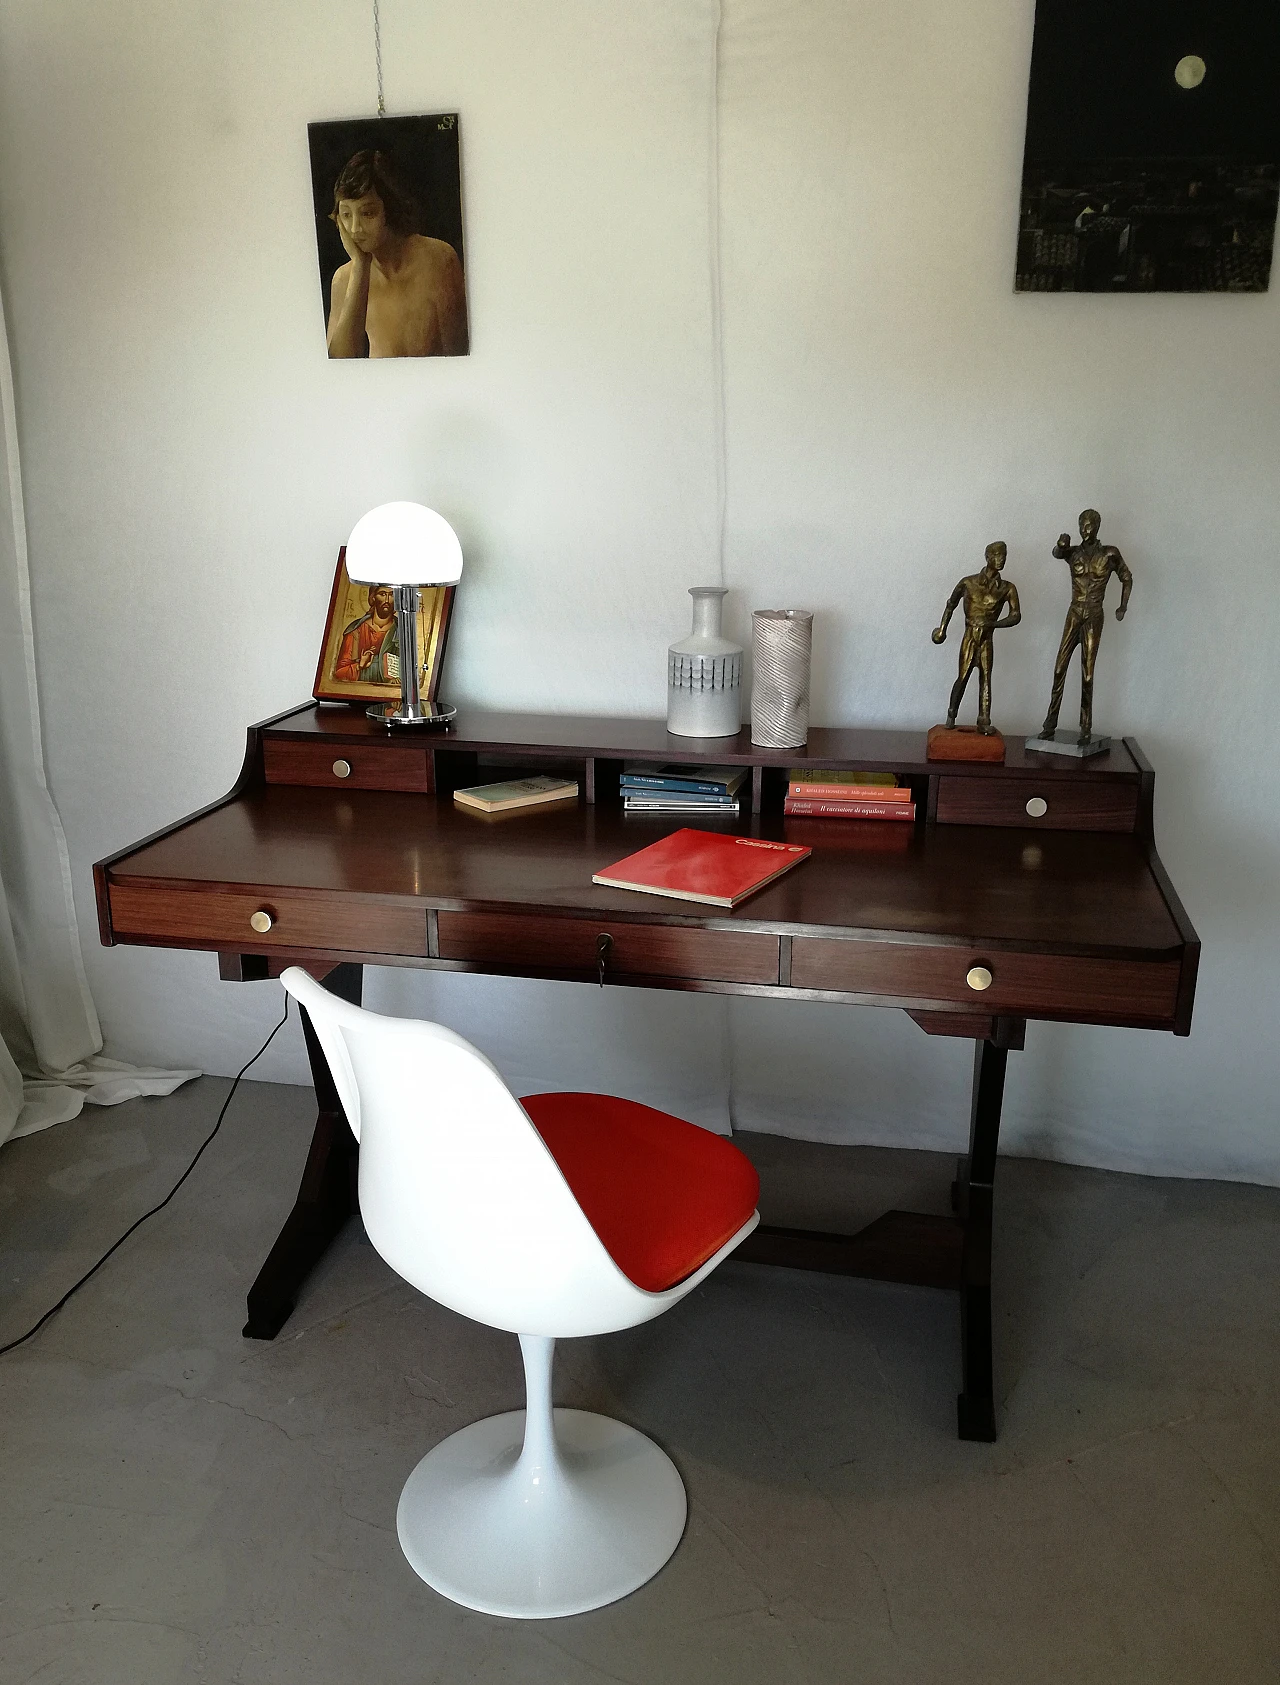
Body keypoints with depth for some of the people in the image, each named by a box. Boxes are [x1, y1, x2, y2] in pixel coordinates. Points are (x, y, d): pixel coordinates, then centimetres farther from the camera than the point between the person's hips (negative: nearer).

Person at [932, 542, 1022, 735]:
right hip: (969, 638, -1)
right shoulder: (969, 583, -1)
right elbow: (951, 605, 13)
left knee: (985, 679, 0)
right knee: (963, 677, -3)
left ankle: (984, 721, 2)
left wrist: (991, 623, -17)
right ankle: (951, 715, 13)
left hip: (987, 639, 1)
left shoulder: (1007, 589, 0)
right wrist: (942, 628, 13)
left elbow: (1016, 615, -4)